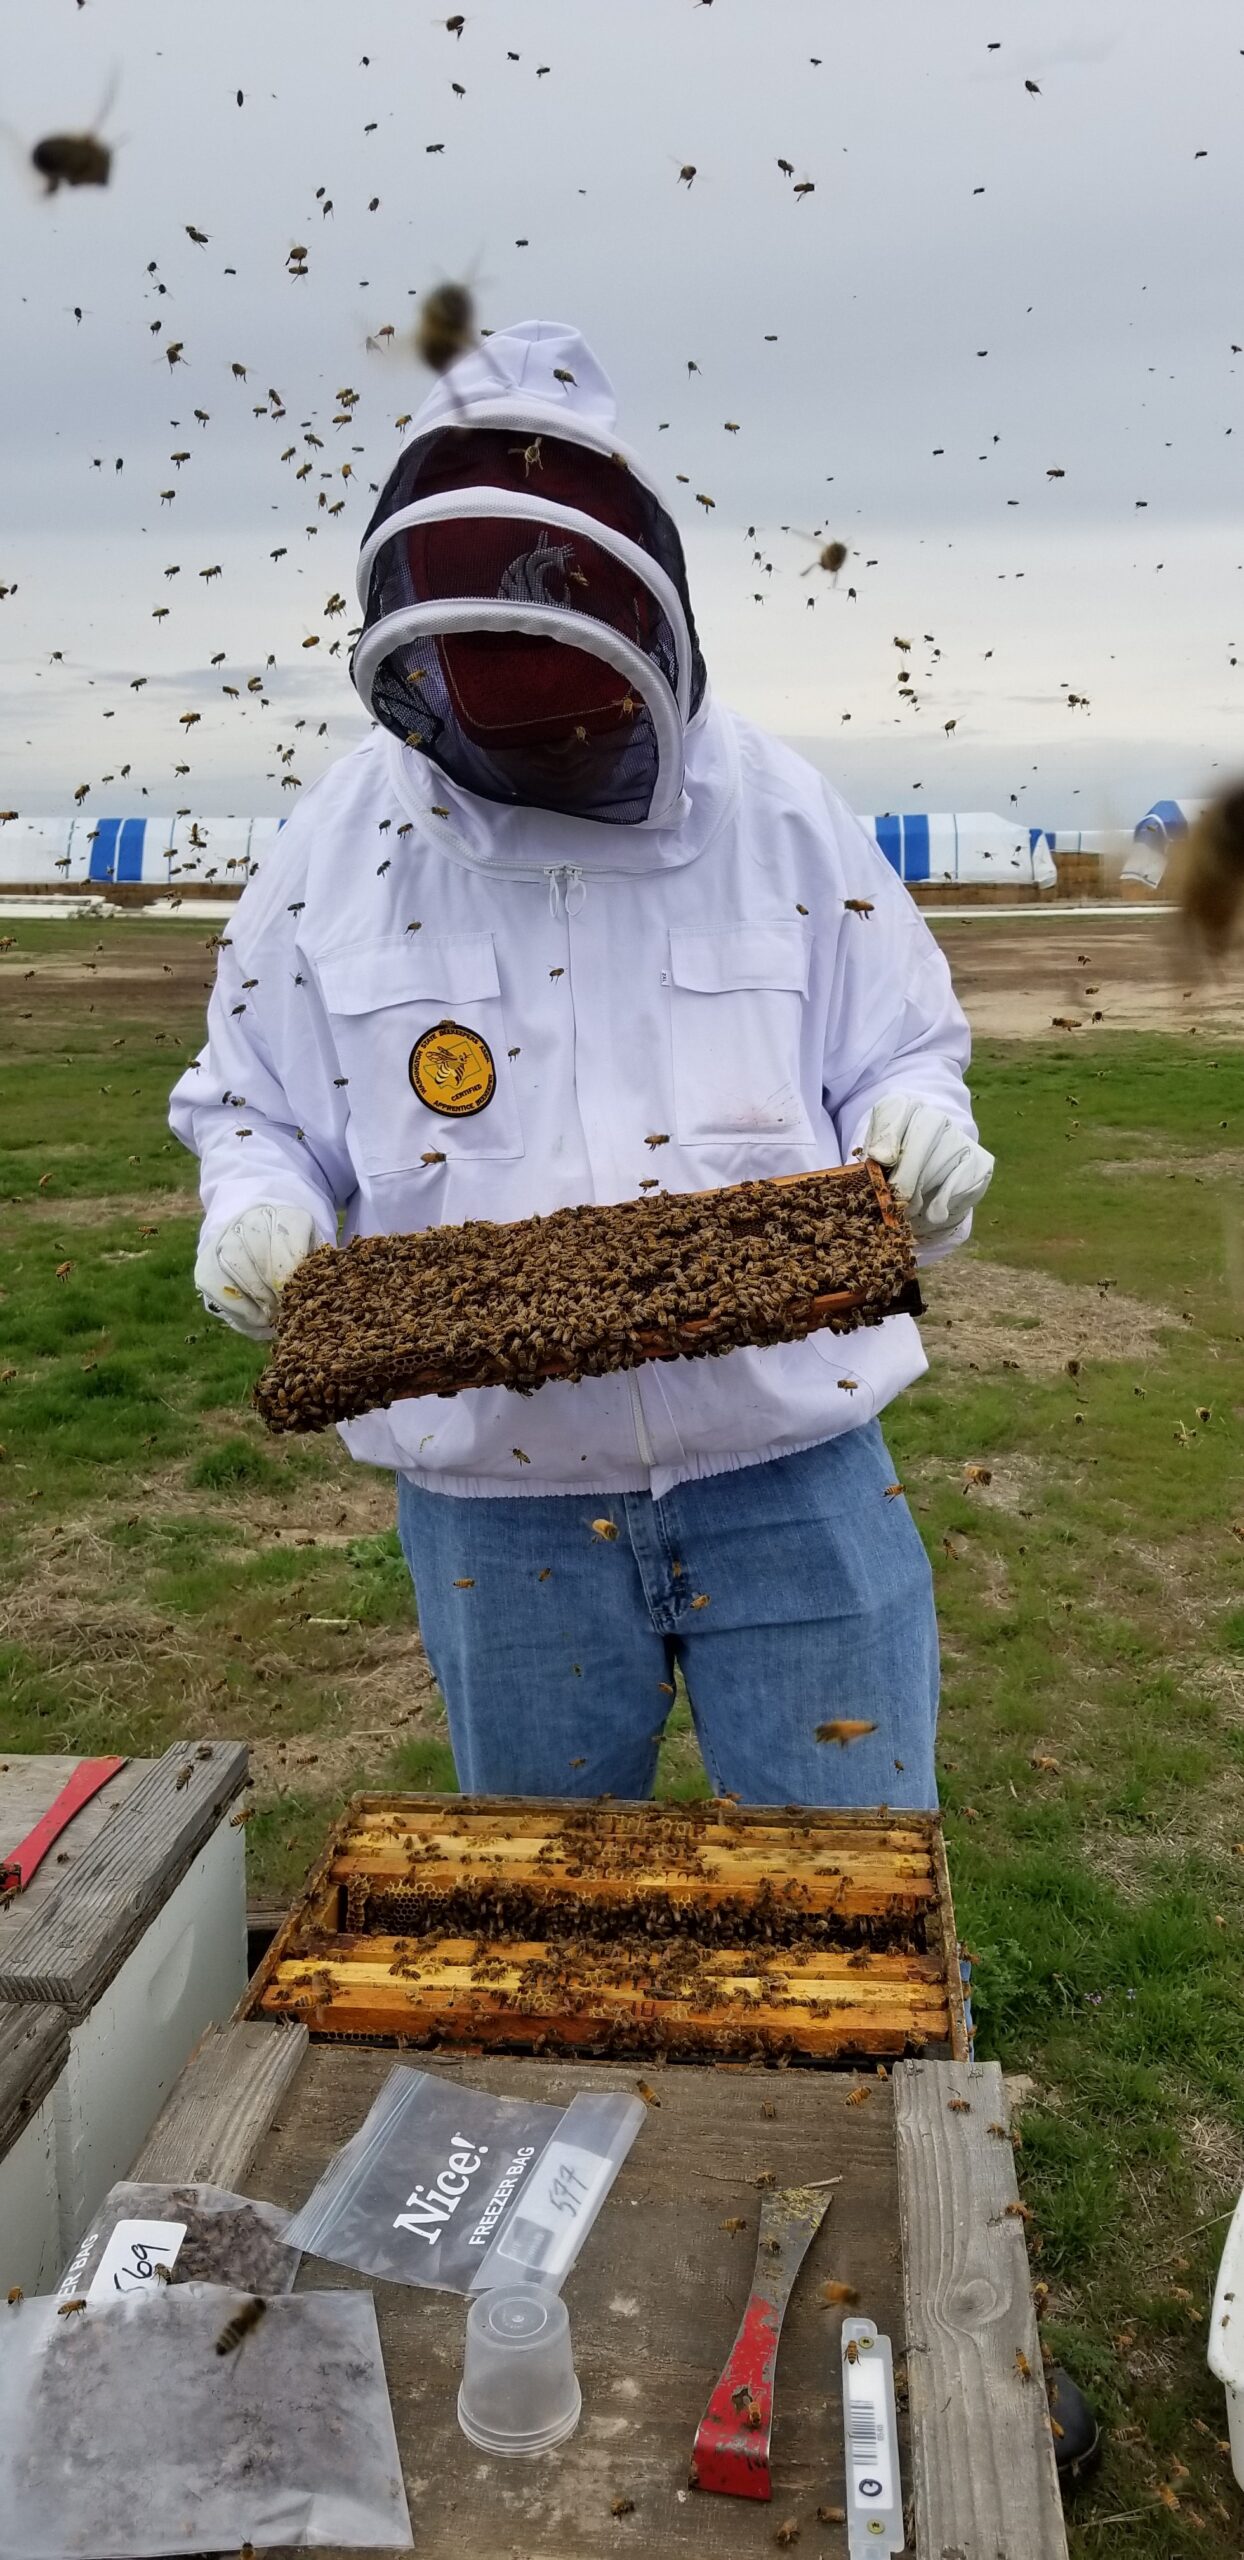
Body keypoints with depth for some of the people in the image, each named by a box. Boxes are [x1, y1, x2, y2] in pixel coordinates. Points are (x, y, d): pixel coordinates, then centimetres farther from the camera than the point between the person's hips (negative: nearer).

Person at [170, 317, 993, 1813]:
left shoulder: (776, 816, -2)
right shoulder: (340, 843, 0)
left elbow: (904, 1050, 6)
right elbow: (247, 1103, 7)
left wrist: (916, 1126, -16)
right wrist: (257, 1207, -14)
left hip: (792, 1479, -1)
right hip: (493, 1506, 2)